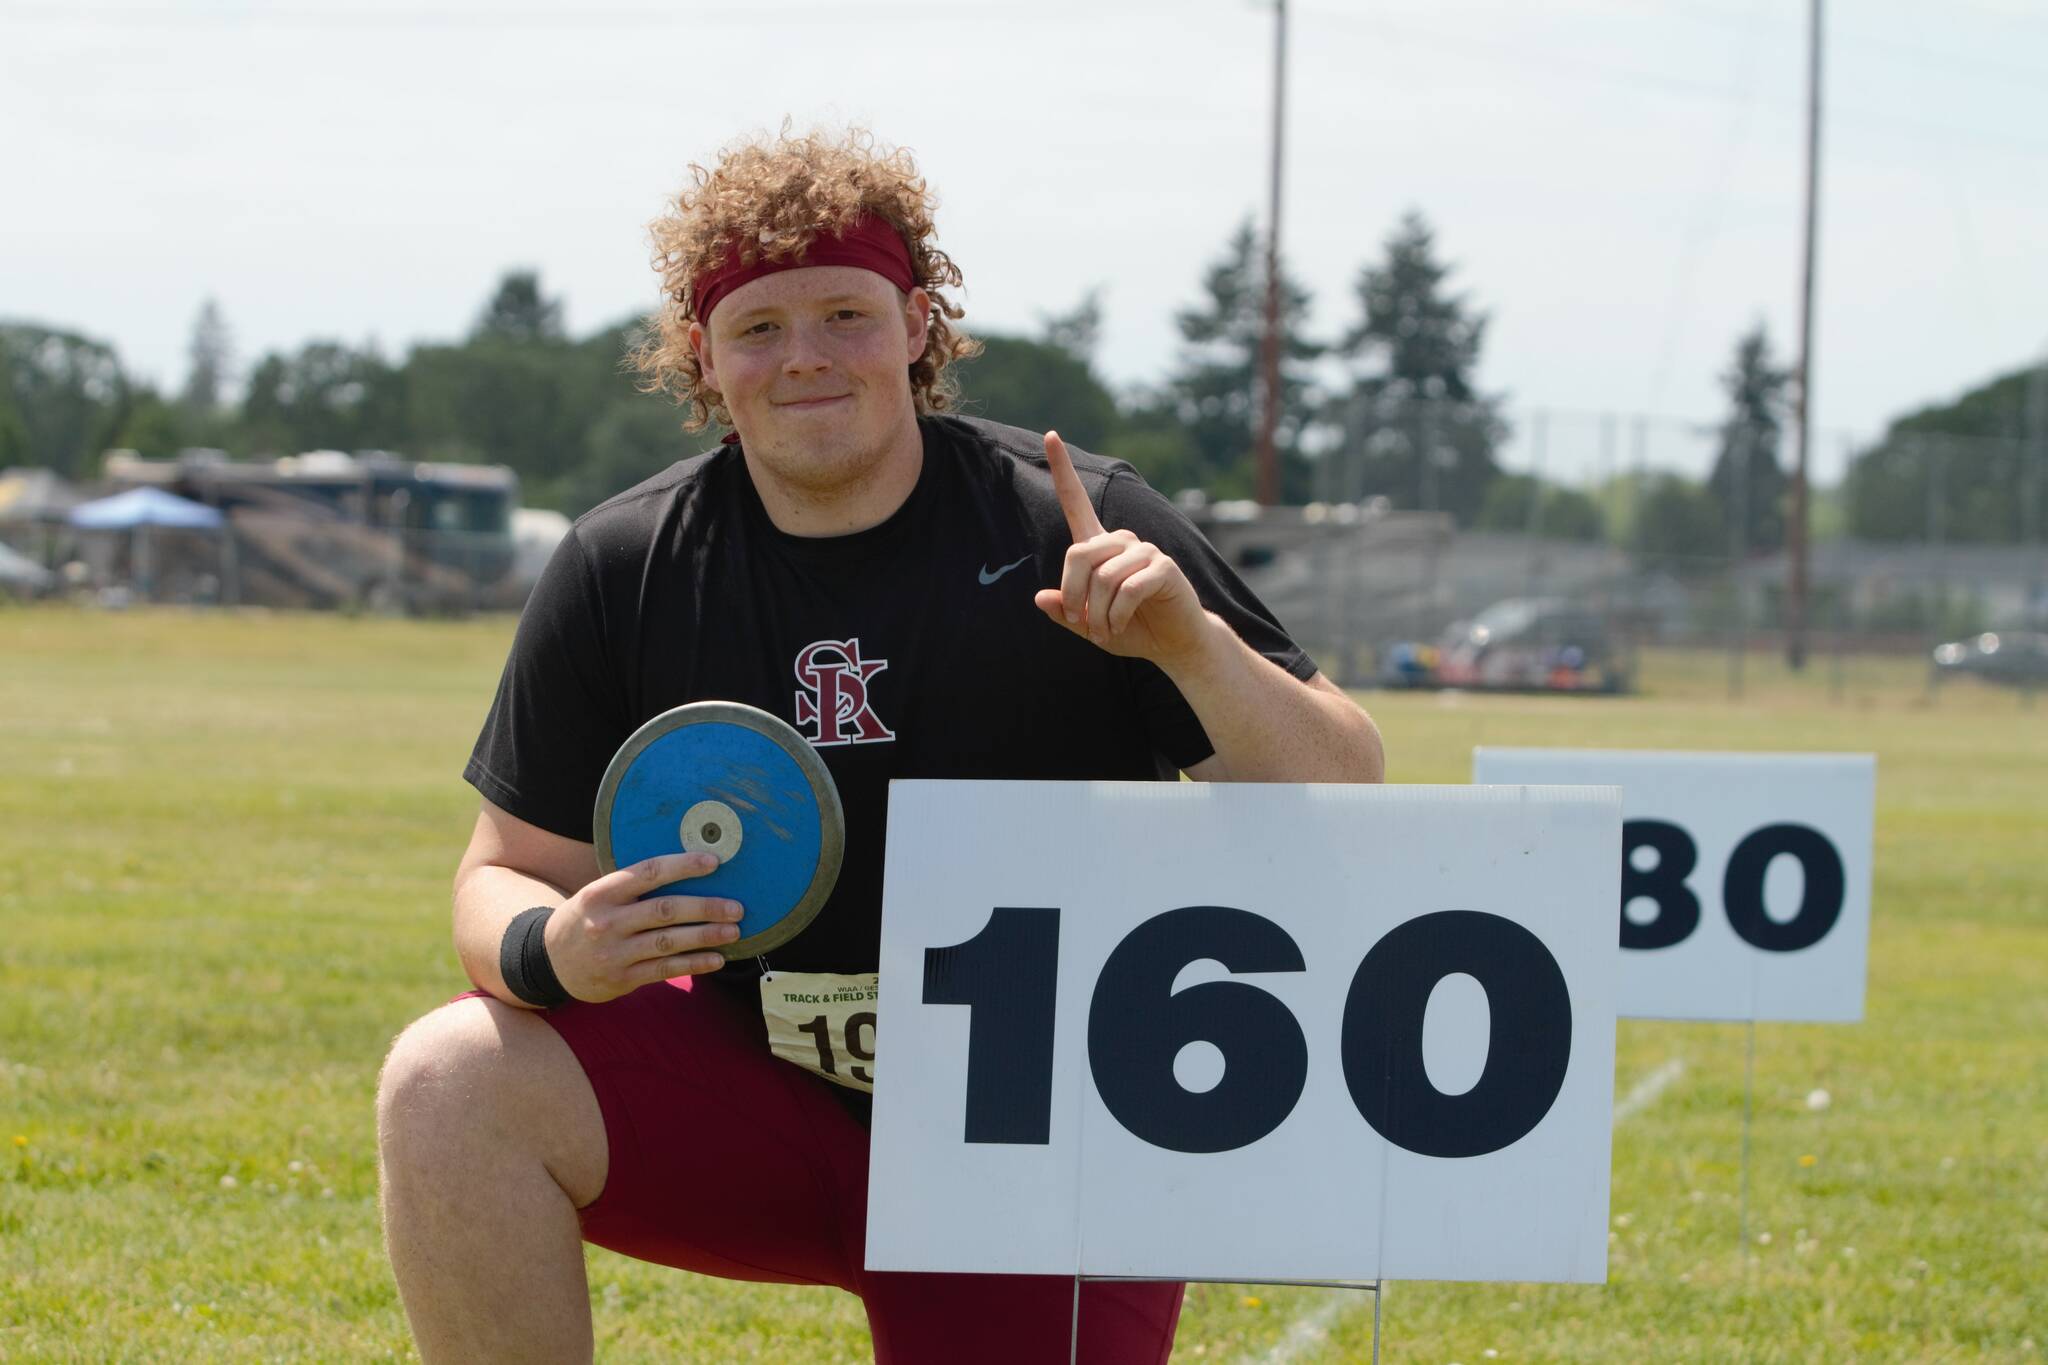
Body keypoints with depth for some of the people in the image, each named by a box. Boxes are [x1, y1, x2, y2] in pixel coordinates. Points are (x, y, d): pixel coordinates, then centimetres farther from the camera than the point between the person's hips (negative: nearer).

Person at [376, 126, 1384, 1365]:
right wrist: (551, 952, -22)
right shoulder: (622, 570, -2)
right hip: (755, 1093, 2)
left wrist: (1197, 645, -30)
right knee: (449, 1086, -23)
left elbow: (1341, 804, -11)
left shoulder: (1079, 531, -9)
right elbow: (508, 874, 3)